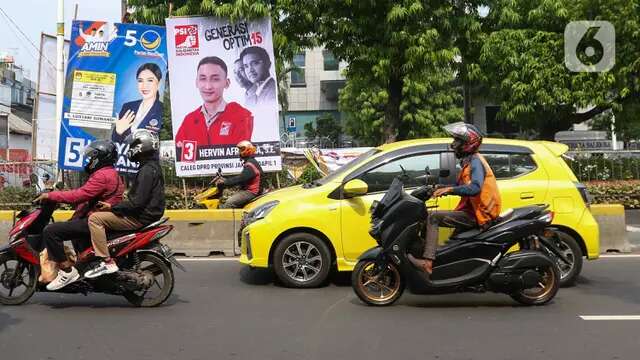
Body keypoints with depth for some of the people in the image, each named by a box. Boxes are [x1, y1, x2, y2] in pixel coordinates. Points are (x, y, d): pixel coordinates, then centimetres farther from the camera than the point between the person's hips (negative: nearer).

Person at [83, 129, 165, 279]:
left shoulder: (147, 170, -18)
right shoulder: (153, 166, 15)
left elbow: (137, 202, -24)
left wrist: (112, 207, -15)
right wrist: (114, 206, 17)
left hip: (141, 217, -11)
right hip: (147, 214, 11)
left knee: (95, 218, -15)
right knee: (102, 216, 25)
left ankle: (107, 262, -18)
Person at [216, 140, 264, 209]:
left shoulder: (250, 164, -15)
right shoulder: (249, 162, 20)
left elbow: (241, 178, -24)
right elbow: (241, 177, 23)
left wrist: (225, 182, -21)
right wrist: (226, 181, 15)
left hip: (250, 192, -11)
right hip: (247, 189, 11)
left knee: (229, 203, -26)